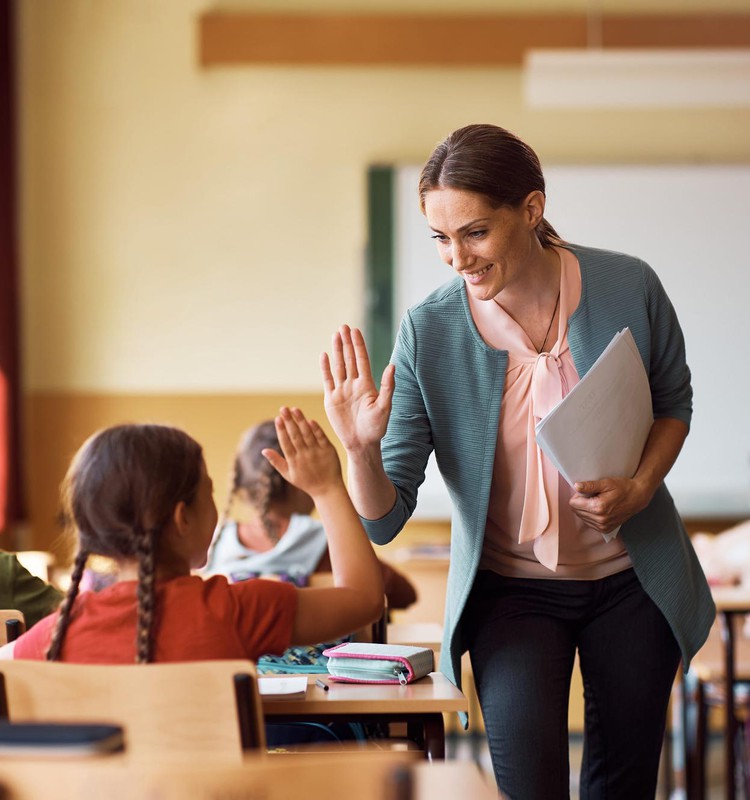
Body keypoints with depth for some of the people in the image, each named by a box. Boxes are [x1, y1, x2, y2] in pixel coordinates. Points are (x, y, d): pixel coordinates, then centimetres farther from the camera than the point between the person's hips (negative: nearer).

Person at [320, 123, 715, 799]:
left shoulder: (628, 288, -14)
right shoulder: (429, 332, -16)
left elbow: (674, 402, 7)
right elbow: (384, 521, -14)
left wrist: (640, 488, -11)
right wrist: (361, 451, -35)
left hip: (631, 581, 1)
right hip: (510, 588, -1)